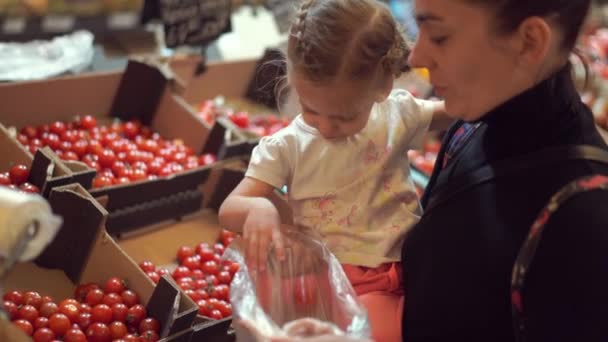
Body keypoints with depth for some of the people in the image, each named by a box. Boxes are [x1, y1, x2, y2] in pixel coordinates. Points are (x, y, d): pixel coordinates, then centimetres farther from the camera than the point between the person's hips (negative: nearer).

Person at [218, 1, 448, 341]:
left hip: (414, 264, 4)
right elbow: (229, 209, -7)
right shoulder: (287, 147, -6)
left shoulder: (397, 115, 1)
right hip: (346, 281, -3)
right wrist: (258, 208, -31)